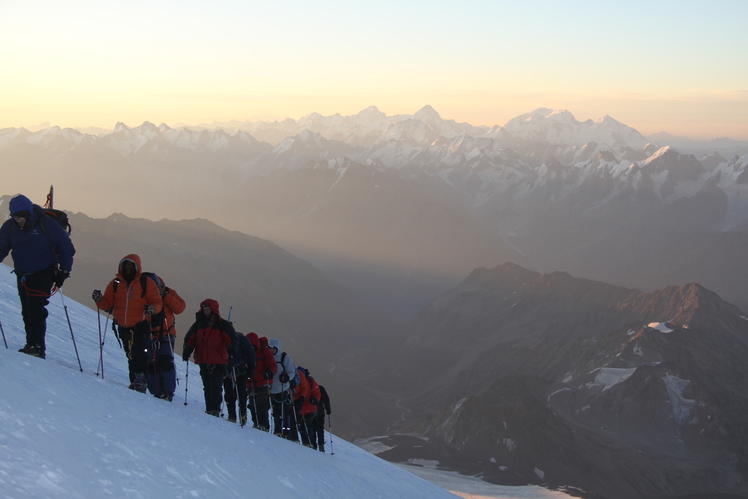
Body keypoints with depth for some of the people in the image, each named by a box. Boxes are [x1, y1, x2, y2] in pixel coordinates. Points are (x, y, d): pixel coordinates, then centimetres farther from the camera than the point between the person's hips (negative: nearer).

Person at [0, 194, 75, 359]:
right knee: (27, 313, 5)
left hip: (43, 275, -5)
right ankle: (32, 346, 10)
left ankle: (36, 346, -16)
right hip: (22, 276, 5)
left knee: (36, 311, -16)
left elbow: (66, 248, -6)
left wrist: (64, 271, -8)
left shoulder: (46, 224, -14)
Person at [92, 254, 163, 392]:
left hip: (140, 325, -4)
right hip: (123, 326, 4)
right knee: (130, 354, 8)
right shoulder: (115, 284, 11)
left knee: (137, 352, -20)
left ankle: (140, 379, -17)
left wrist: (152, 309, -23)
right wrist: (99, 300, -12)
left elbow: (157, 302, -2)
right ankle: (135, 381, 15)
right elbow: (108, 304, 10)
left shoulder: (145, 283, 1)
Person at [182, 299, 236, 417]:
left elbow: (232, 339, -5)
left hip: (218, 363, -5)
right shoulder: (198, 324, 15)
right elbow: (189, 339, 17)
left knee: (215, 386, -13)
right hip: (203, 362, 5)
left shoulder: (222, 324, 2)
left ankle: (215, 409, -16)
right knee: (207, 388, 8)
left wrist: (231, 349, -22)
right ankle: (209, 409, 12)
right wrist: (187, 351, 1)